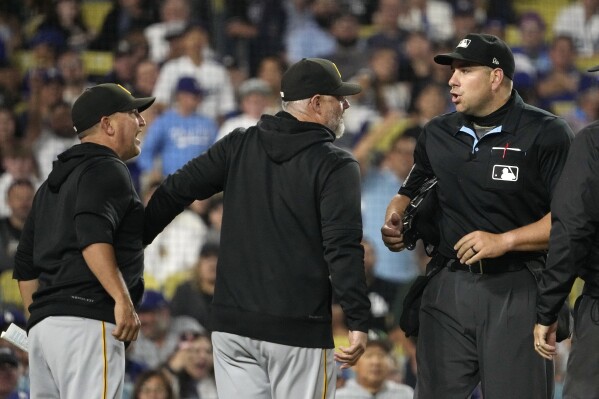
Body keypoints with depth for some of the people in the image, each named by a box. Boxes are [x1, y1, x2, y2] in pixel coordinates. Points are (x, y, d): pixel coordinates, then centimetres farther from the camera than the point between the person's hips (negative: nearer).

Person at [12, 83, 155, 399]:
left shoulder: (53, 182, 27)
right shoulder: (107, 169, -2)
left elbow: (25, 266, 26)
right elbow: (92, 235, -21)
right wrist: (122, 299, -26)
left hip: (42, 325, 10)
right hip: (87, 322, -10)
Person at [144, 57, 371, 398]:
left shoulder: (239, 146, 9)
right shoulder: (335, 166, -6)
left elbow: (173, 193, 9)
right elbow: (342, 248, -14)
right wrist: (359, 321, -13)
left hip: (231, 323, 5)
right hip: (299, 330, -5)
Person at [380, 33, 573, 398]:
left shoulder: (546, 134, -5)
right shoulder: (437, 134, 13)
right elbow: (411, 191, 28)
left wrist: (504, 241, -19)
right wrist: (395, 219, 5)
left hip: (517, 289, -5)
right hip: (448, 286, 5)